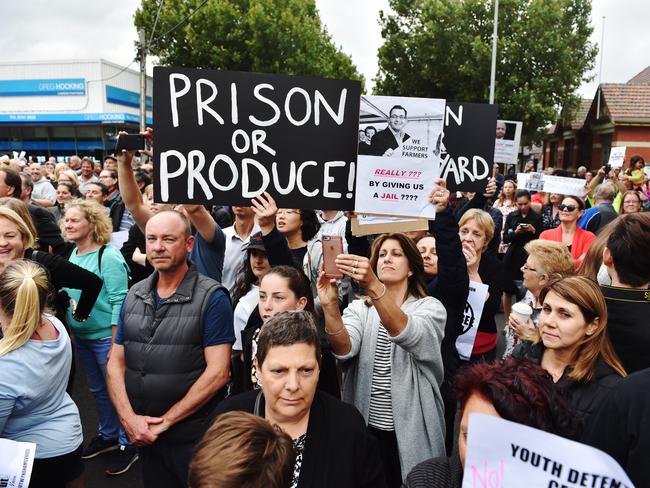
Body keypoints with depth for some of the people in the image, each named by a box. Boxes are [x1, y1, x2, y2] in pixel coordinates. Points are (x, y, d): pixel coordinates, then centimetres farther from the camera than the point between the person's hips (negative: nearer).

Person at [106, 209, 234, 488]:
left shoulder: (212, 298, -12)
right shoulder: (134, 296, 5)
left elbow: (217, 373, -17)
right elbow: (116, 363, 7)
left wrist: (165, 421, -13)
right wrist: (129, 418, -7)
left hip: (193, 436, -4)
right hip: (143, 435, 5)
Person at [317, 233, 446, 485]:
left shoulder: (430, 307, -3)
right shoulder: (359, 309, 4)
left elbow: (408, 335, -27)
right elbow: (344, 350, -17)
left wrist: (372, 286, -40)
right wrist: (330, 306, -34)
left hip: (411, 431, -2)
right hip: (364, 428, 2)